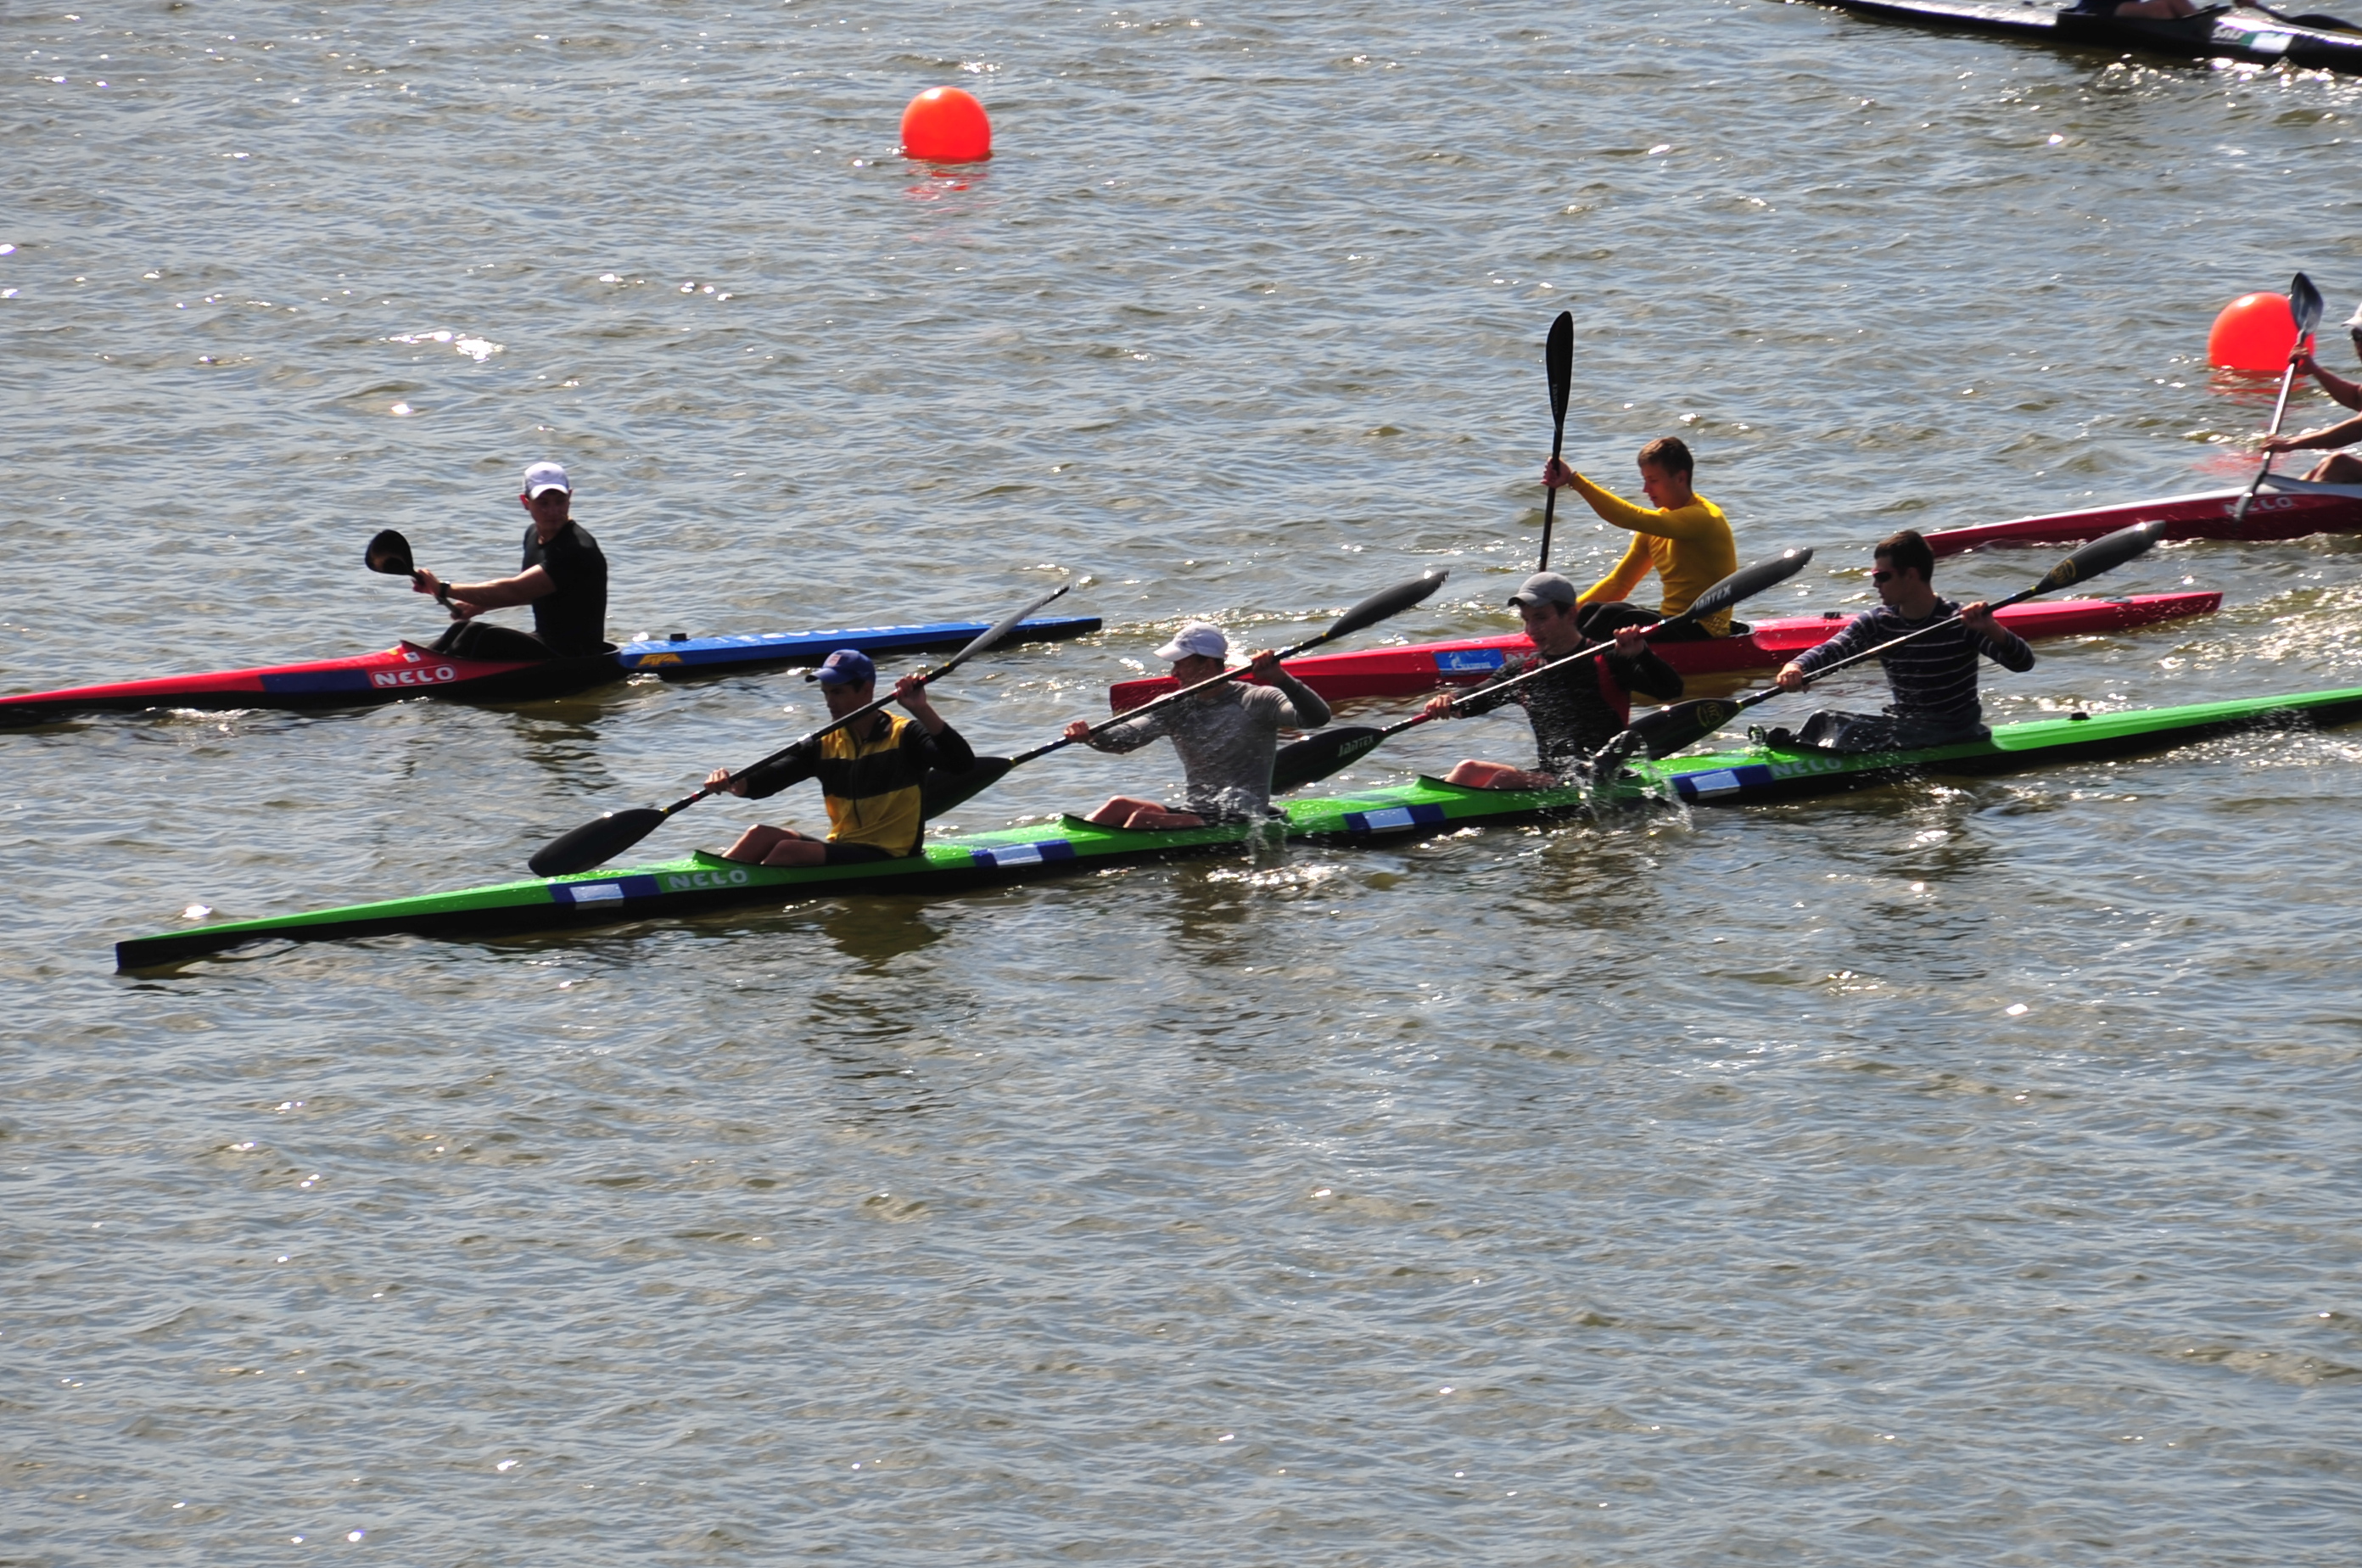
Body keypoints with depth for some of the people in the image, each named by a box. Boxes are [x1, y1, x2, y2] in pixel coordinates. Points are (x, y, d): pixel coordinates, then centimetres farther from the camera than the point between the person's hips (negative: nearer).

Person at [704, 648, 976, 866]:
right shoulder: (825, 744, 10)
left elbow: (963, 763, -20)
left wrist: (922, 710, -30)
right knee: (762, 835, -13)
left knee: (789, 851, -25)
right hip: (841, 849, 6)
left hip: (888, 860, -6)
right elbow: (766, 781, 2)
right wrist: (732, 783, -20)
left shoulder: (904, 735, -6)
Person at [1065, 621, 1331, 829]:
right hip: (1194, 814, 6)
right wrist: (1090, 736, -23)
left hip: (1241, 825, -6)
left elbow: (1316, 717, -17)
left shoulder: (1255, 702, -5)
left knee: (1142, 819, -25)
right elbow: (1128, 736, -2)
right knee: (1120, 807, -18)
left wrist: (1280, 678, -32)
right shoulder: (1176, 709, 11)